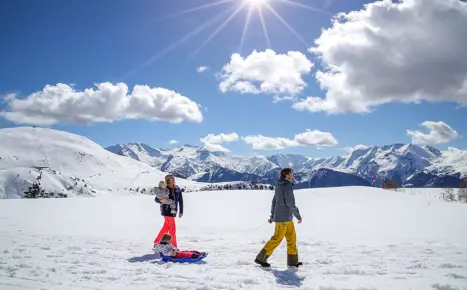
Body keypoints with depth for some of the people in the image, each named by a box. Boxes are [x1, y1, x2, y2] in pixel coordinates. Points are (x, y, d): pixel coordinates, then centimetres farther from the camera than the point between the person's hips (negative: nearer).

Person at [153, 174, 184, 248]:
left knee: (166, 228, 16)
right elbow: (156, 199, -5)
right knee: (173, 228, -3)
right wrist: (161, 200, -27)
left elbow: (180, 201, 7)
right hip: (167, 211, -6)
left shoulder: (177, 189, 1)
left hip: (173, 211, 6)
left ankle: (156, 242, 32)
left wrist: (181, 211, 6)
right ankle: (174, 246, 8)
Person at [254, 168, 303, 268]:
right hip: (283, 217, -9)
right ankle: (261, 258, 4)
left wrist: (272, 215, 24)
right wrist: (299, 216, -8)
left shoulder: (279, 186, 11)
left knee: (292, 237, 14)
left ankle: (293, 261, 21)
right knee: (277, 238, -3)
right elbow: (291, 204, -18)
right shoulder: (287, 186, -17)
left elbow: (274, 201, 17)